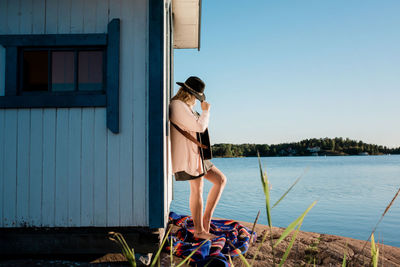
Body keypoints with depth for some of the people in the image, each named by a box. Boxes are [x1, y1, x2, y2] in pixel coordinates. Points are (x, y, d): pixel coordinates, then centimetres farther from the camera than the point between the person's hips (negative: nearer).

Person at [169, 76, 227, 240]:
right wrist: (206, 110, -6)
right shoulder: (178, 106, -15)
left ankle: (207, 217, 12)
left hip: (195, 155, 10)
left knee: (221, 180, 9)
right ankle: (199, 230, 14)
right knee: (197, 190, 0)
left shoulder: (185, 107, 18)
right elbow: (199, 126, -19)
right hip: (188, 155, -10)